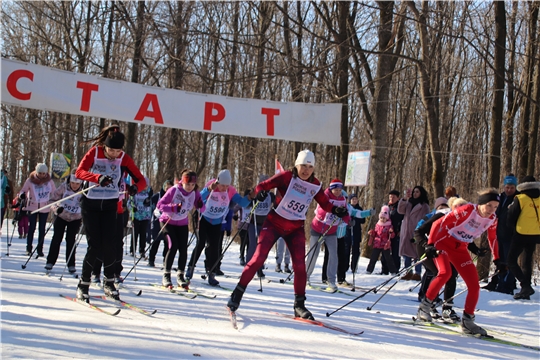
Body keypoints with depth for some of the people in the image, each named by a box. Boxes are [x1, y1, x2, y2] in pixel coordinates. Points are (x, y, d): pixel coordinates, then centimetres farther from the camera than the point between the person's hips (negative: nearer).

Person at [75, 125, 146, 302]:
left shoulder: (124, 159, -5)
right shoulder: (94, 153, -11)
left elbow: (141, 180, -7)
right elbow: (79, 172, -25)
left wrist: (135, 187, -32)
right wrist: (98, 178, -44)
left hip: (110, 206, 2)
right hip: (90, 204, -2)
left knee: (109, 243, -7)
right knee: (94, 245, -7)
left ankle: (109, 282, 10)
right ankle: (83, 284, 6)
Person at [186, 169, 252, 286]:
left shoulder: (231, 191, -13)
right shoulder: (210, 185, -20)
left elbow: (241, 202, -17)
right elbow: (200, 198, -34)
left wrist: (248, 198, -39)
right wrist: (209, 189, -52)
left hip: (217, 223, 2)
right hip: (205, 219, -2)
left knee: (214, 248, -3)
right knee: (201, 243, -11)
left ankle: (211, 274, 5)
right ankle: (191, 267, 8)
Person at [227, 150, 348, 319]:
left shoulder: (315, 185, -1)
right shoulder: (286, 177, -14)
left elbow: (325, 203, 8)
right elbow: (263, 185, -16)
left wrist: (336, 210, -12)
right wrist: (260, 192, -39)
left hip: (295, 229, 4)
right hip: (274, 224, -3)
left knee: (300, 266, -4)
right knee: (259, 258, -11)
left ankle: (299, 305, 10)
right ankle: (237, 294, 0)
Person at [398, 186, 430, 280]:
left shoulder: (424, 206, 1)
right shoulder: (409, 203, 17)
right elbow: (400, 210, 2)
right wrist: (405, 199, -10)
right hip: (406, 232, 6)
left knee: (417, 254, -5)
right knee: (406, 253, 6)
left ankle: (417, 274, -1)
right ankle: (408, 273, 13)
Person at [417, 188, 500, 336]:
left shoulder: (492, 220, -5)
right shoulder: (467, 211, -24)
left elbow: (492, 239, 16)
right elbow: (438, 224, -23)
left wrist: (498, 260, 18)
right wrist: (430, 245, -29)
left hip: (460, 249, 6)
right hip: (443, 243, -6)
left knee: (474, 286, -4)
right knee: (445, 272, -32)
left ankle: (467, 321, 11)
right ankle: (424, 306, -16)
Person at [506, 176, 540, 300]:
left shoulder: (520, 199, -11)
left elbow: (511, 219, -7)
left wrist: (515, 227, 12)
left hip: (522, 234, -6)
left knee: (511, 260, 1)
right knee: (527, 260, 16)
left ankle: (525, 285, -14)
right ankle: (526, 290, 14)